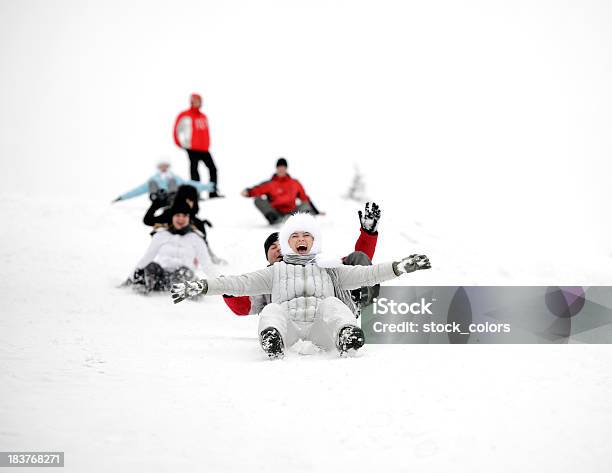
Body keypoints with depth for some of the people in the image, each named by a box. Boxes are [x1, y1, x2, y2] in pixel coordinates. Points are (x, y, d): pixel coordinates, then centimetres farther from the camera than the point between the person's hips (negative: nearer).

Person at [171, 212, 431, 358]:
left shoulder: (329, 270, 35)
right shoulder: (275, 271, 34)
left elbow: (365, 274, 23)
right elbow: (241, 283, 23)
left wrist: (400, 266, 9)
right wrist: (201, 286, 11)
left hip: (322, 323, 1)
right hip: (287, 319, 0)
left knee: (332, 305, -30)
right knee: (271, 311, -32)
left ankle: (347, 335, -59)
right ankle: (272, 339, -63)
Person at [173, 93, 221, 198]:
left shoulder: (203, 117, 15)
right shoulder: (185, 116, -6)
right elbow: (178, 130, -5)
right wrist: (184, 144, -6)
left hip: (204, 149, 7)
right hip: (193, 149, -7)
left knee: (213, 168, 4)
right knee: (194, 170, -3)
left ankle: (213, 192, 10)